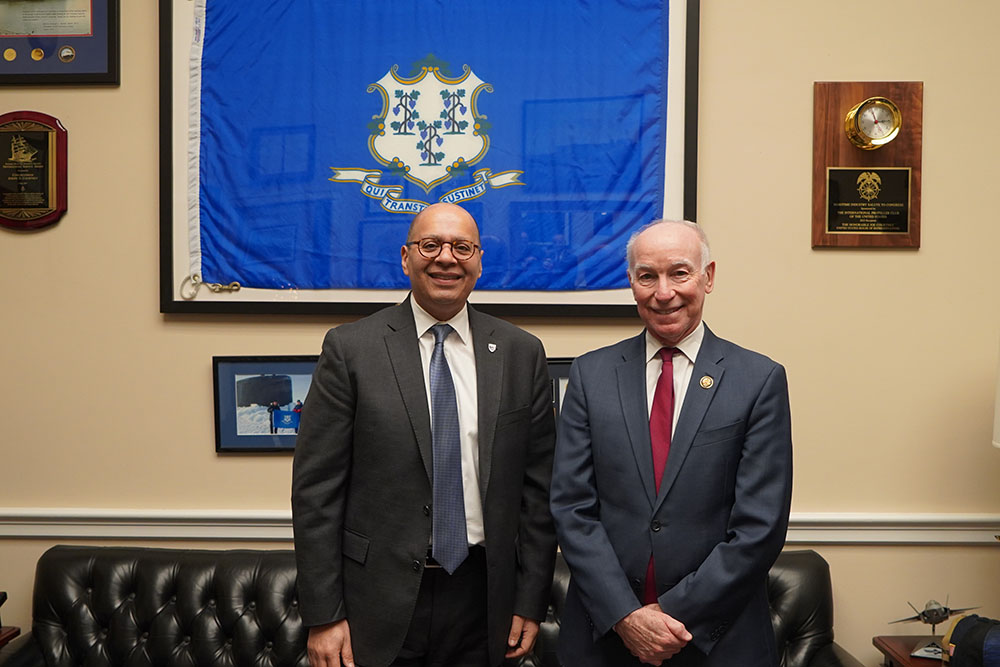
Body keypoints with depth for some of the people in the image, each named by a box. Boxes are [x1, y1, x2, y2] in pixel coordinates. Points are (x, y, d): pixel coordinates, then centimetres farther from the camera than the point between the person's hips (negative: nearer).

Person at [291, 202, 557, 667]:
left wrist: (531, 602, 2)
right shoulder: (350, 349, -6)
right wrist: (323, 616, -8)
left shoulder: (521, 353, 1)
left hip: (480, 597, 2)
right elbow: (316, 489, -6)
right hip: (378, 604, -2)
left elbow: (539, 486, 3)